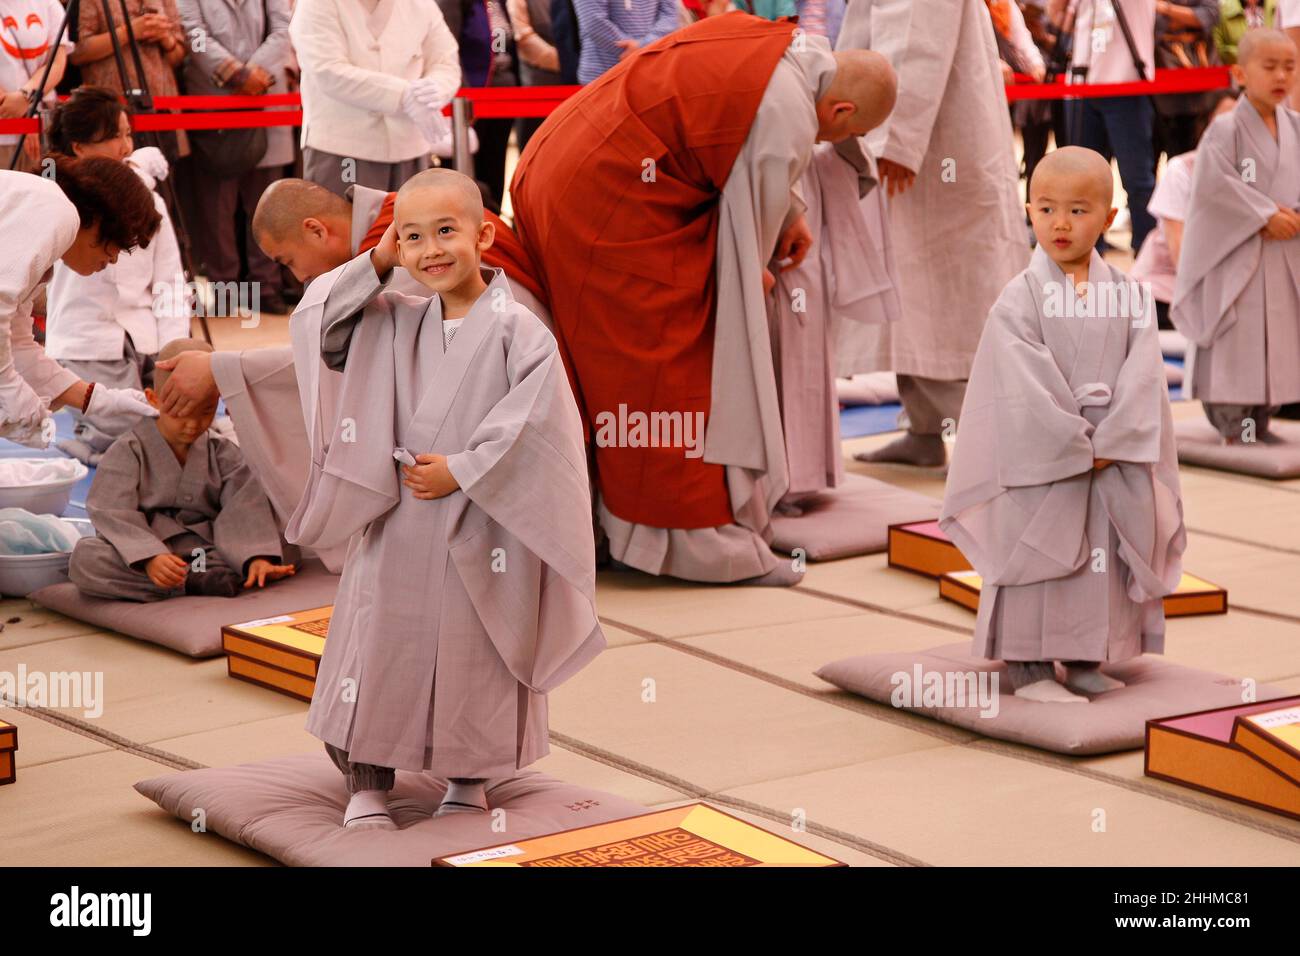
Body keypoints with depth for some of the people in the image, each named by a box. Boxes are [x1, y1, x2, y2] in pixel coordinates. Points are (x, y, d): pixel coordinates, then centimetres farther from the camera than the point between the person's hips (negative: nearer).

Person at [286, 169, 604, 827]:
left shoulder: (517, 330, -10)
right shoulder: (391, 324, 5)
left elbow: (531, 427, -15)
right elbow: (315, 324, 4)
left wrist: (463, 470, -16)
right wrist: (375, 265, 0)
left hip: (481, 531, -3)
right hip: (396, 528, 3)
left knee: (473, 655, 8)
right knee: (380, 644, 4)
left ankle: (469, 781, 27)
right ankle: (367, 785, 15)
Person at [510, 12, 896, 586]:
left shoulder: (767, 39, 7)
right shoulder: (790, 124, -18)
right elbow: (745, 230, -2)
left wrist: (788, 213, 25)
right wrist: (756, 277, 18)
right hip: (610, 209, -10)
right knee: (663, 373, 0)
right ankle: (696, 539, 7)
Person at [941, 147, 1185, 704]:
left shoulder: (1127, 297, 3)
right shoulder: (1019, 299, -7)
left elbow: (1141, 376, -5)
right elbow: (1026, 388, -14)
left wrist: (1111, 444, -16)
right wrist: (1078, 446, -17)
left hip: (1115, 457, 4)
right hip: (1040, 460, -4)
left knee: (1106, 558, 9)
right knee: (1037, 555, -1)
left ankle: (1085, 660, 21)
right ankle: (1028, 668, 7)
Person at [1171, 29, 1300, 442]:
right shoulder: (1226, 129, -11)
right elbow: (1216, 184, -20)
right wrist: (1266, 215, -18)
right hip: (1236, 255, -6)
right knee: (1235, 335, -6)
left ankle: (1260, 422, 18)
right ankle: (1231, 422, 1)